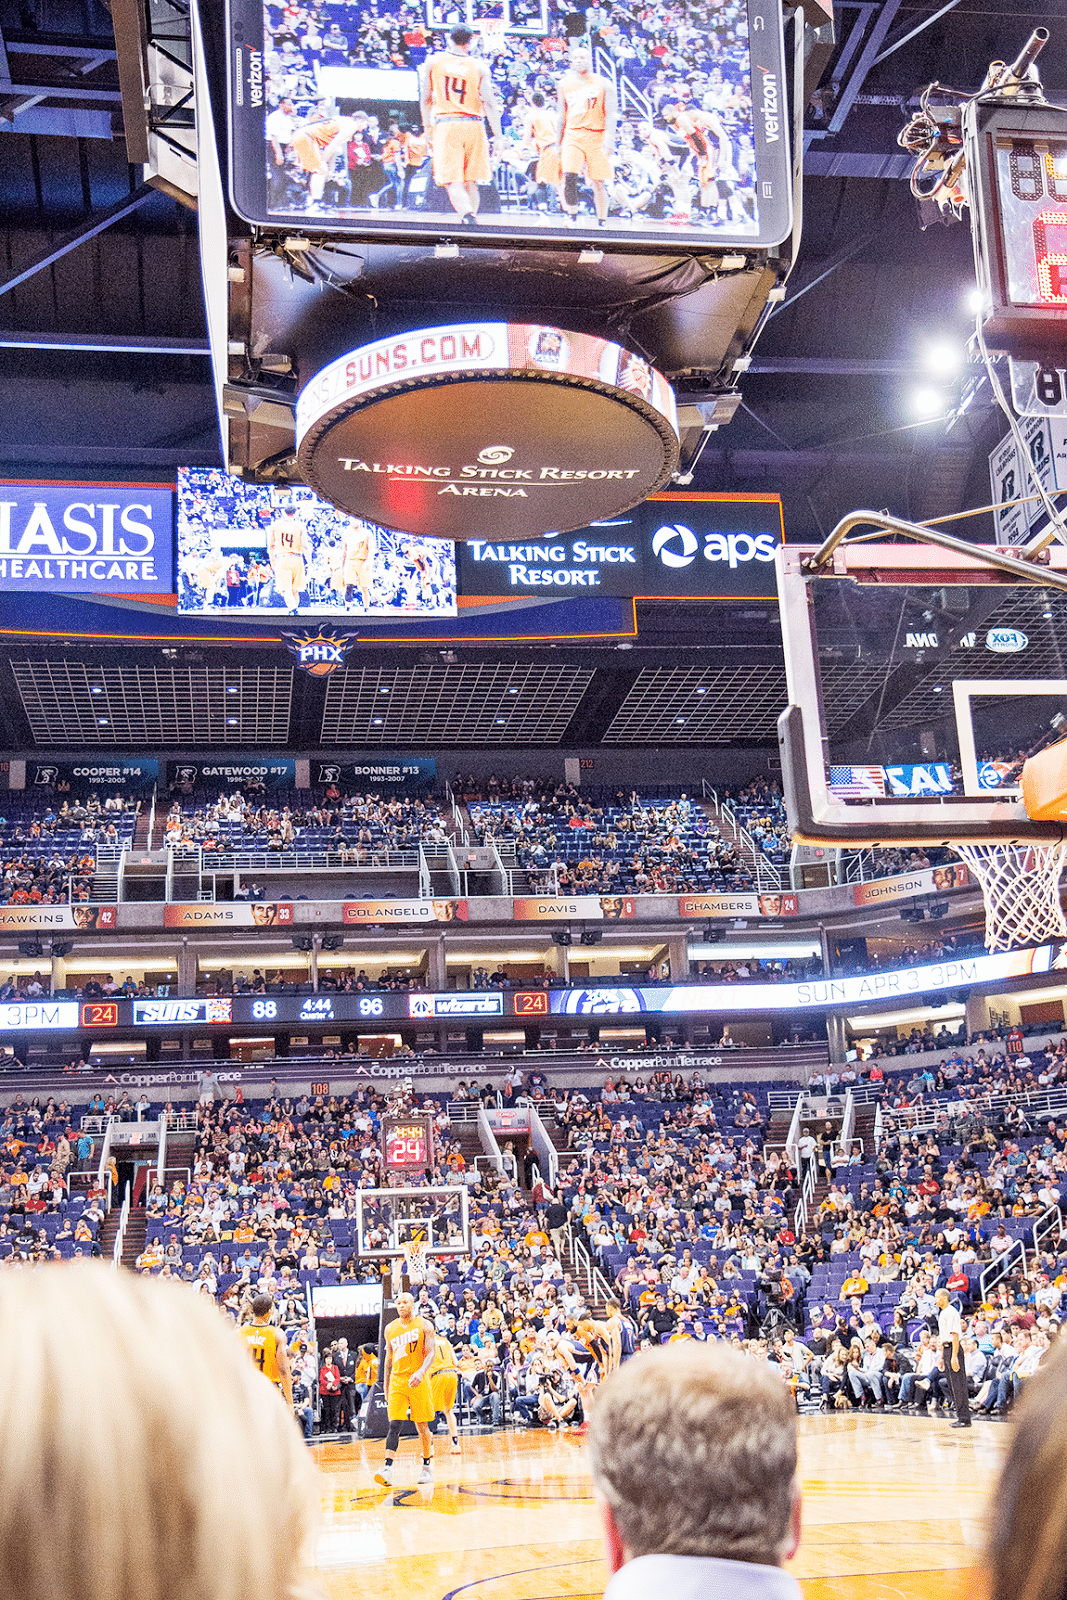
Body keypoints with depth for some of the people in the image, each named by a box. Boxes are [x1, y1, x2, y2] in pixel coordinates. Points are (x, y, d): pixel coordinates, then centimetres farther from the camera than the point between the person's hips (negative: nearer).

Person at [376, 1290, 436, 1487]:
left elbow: (430, 1353, -10)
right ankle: (388, 1468, -19)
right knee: (394, 1424, -11)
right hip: (397, 1381, 2)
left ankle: (427, 1466, 19)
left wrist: (421, 1372, -28)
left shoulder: (424, 1325, -1)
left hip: (418, 1380, -2)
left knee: (422, 1426, 4)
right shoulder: (390, 1329, 10)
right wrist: (386, 1388, 15)